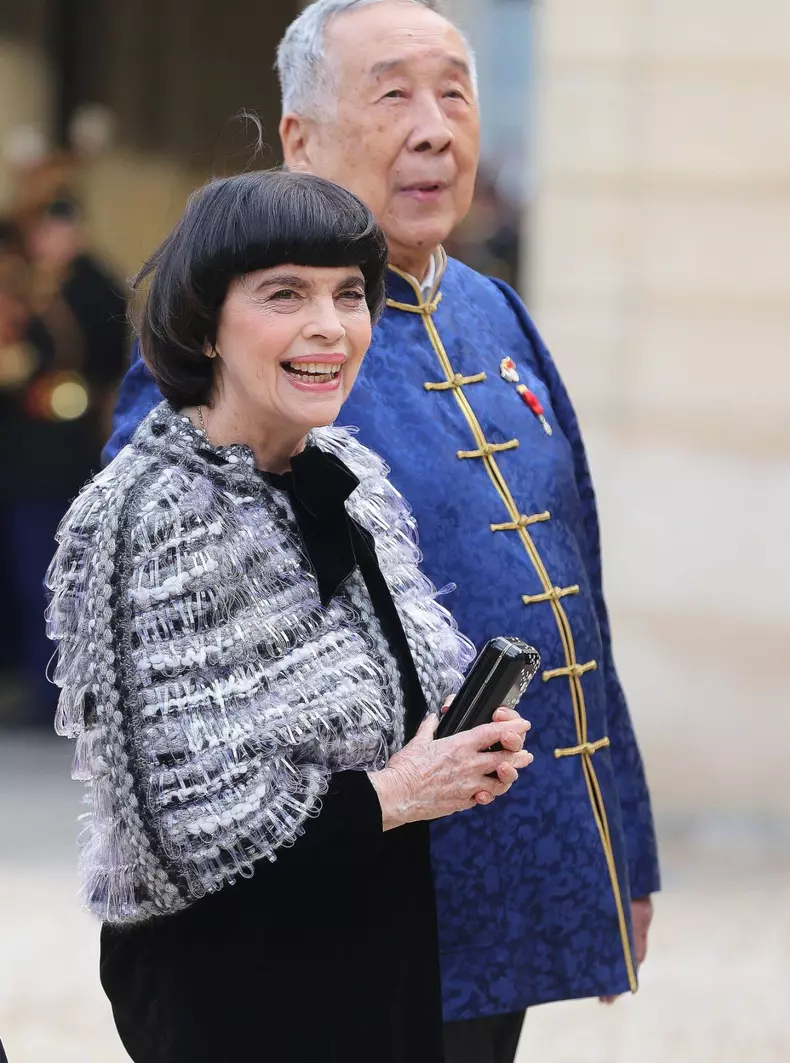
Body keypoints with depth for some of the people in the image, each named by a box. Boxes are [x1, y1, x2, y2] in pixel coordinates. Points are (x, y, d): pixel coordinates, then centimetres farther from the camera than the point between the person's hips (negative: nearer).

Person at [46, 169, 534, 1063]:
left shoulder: (349, 474, 3)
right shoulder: (154, 519, -20)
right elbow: (177, 822, -23)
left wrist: (469, 745, -3)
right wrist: (392, 795, -16)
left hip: (388, 953, 7)